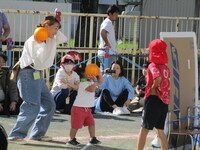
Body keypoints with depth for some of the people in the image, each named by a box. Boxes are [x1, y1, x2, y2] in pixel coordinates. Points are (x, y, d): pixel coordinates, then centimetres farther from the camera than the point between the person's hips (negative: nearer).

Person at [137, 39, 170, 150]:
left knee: (144, 129, -2)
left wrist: (153, 88, -15)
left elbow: (158, 78, -30)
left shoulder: (153, 66, -11)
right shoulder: (166, 68, 11)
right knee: (160, 130, 17)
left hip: (153, 99, -7)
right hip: (164, 102, 7)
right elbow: (166, 82, 8)